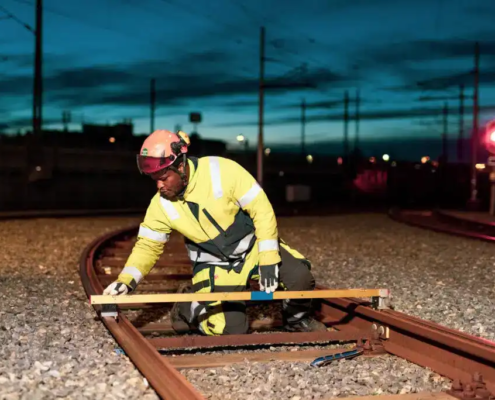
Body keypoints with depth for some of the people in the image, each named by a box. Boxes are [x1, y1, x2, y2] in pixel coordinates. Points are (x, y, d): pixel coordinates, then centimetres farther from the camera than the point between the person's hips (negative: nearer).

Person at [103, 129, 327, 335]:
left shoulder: (222, 171, -24)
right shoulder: (160, 205, -13)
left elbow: (262, 210, -20)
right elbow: (147, 247, -3)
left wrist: (268, 260, -25)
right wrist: (125, 282, -20)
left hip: (254, 246, 0)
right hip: (216, 267, 1)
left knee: (299, 275, -25)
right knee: (232, 329, -17)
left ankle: (297, 320, 7)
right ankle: (187, 307, 14)